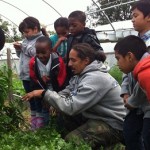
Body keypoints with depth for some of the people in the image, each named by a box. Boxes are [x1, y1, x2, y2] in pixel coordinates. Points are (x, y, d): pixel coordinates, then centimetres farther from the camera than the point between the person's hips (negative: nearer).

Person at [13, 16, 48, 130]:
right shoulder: (26, 39, 13)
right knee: (31, 99, 18)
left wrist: (24, 47, -19)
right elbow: (21, 56, 22)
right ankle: (33, 121, 31)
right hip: (25, 76, 8)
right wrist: (18, 49, 4)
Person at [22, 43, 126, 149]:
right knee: (59, 116, -2)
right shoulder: (84, 73, 4)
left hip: (113, 125, -9)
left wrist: (44, 93, -24)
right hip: (97, 117, 9)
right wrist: (55, 102, -14)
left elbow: (71, 107, -29)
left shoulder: (95, 78, -26)